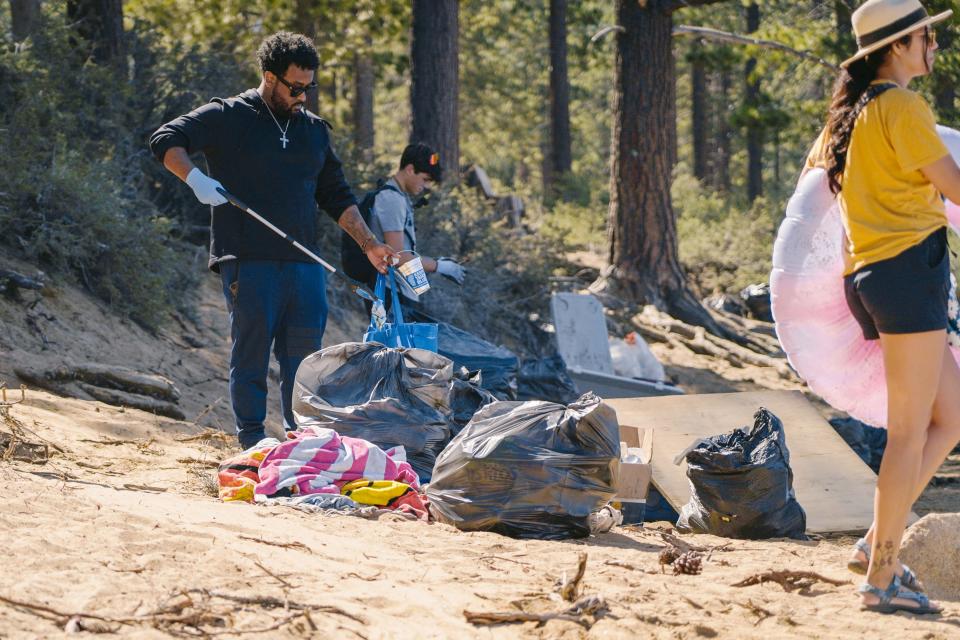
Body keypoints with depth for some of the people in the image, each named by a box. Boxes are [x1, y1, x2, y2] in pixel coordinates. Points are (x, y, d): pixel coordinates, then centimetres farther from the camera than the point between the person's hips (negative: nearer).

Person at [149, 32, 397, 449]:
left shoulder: (314, 130, 18)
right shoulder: (228, 117, 2)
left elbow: (337, 196, 23)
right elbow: (165, 141, -6)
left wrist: (369, 244, 15)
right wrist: (195, 178, -23)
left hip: (304, 263, 5)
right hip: (248, 261, -5)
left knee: (305, 355, 4)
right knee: (251, 350, -3)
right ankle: (252, 442, 2)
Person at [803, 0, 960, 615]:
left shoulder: (850, 112, 17)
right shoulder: (902, 106, -11)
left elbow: (812, 174, 31)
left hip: (869, 275, 10)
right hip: (910, 264, -10)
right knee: (910, 433, -6)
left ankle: (877, 544, 10)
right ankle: (883, 576, -4)